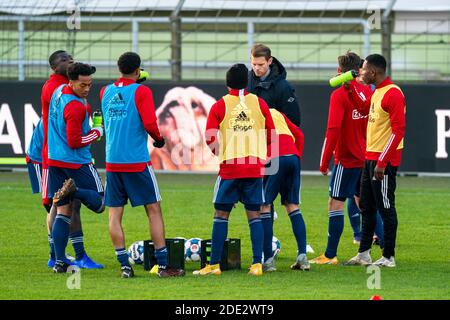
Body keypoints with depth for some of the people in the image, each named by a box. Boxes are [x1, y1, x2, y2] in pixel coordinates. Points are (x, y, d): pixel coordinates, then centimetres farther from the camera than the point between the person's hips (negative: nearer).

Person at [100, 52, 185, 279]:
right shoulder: (141, 91, -8)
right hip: (137, 162, -4)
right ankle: (163, 266, 0)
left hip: (112, 163, 4)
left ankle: (124, 266, -1)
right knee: (154, 209, 3)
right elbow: (149, 124, -18)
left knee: (115, 213, 5)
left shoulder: (106, 92, 7)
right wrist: (159, 140, 3)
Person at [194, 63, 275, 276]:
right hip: (255, 167, 2)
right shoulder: (259, 103, 4)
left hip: (229, 168, -2)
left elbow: (210, 138, -7)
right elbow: (270, 136, 8)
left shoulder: (219, 106, -2)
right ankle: (257, 264, -2)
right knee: (254, 214, 5)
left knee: (221, 215, 4)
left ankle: (214, 264, 2)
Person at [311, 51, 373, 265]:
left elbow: (333, 130, -18)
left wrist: (325, 161, -13)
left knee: (335, 204, -4)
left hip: (346, 159, -7)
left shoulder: (339, 95, -13)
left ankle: (330, 255, -6)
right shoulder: (368, 92, 6)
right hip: (366, 158, 7)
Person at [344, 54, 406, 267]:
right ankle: (363, 254, 21)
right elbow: (365, 108, 35)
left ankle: (389, 257, 1)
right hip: (370, 157, 10)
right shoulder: (377, 92, 13)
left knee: (385, 208, -4)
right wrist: (350, 87, 23)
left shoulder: (392, 93, -17)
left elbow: (399, 130, -21)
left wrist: (382, 162, -23)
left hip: (384, 161, -10)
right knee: (366, 207, 14)